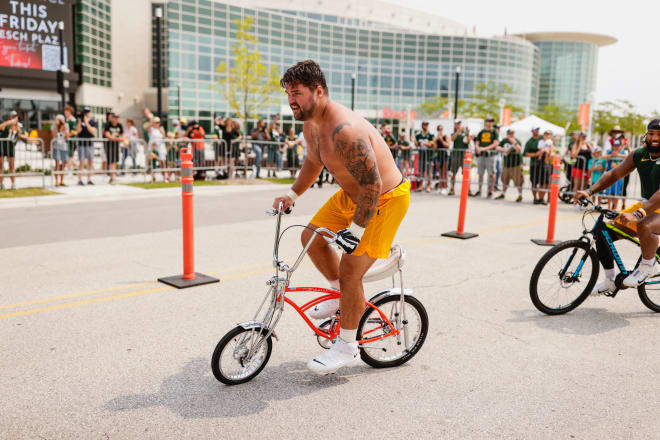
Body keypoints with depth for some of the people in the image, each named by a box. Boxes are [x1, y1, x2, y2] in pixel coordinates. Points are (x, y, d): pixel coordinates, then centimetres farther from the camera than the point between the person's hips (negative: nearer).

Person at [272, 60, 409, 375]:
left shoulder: (344, 130, -33)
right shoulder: (311, 125, 0)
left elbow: (373, 186, -33)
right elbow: (314, 162, 20)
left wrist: (355, 231, -28)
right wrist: (293, 194, 13)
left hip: (385, 199, -10)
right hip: (352, 194, 10)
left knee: (350, 270, -10)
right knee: (311, 237, 11)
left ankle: (347, 348, 8)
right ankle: (341, 295, 31)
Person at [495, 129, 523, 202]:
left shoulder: (517, 141, -9)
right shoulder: (504, 141, 7)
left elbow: (519, 150, -24)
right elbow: (498, 147, 9)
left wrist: (514, 142, -31)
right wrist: (504, 150, -8)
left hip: (516, 164, -5)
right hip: (506, 163, 6)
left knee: (518, 180, -7)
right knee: (505, 179, 16)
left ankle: (520, 195, 4)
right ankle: (503, 194, 31)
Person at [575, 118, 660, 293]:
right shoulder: (639, 154, 1)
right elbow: (614, 174, 4)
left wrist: (637, 214, -43)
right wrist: (589, 191, -12)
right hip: (645, 205, 7)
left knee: (644, 226, -41)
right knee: (603, 233, -3)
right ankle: (610, 281, 14)